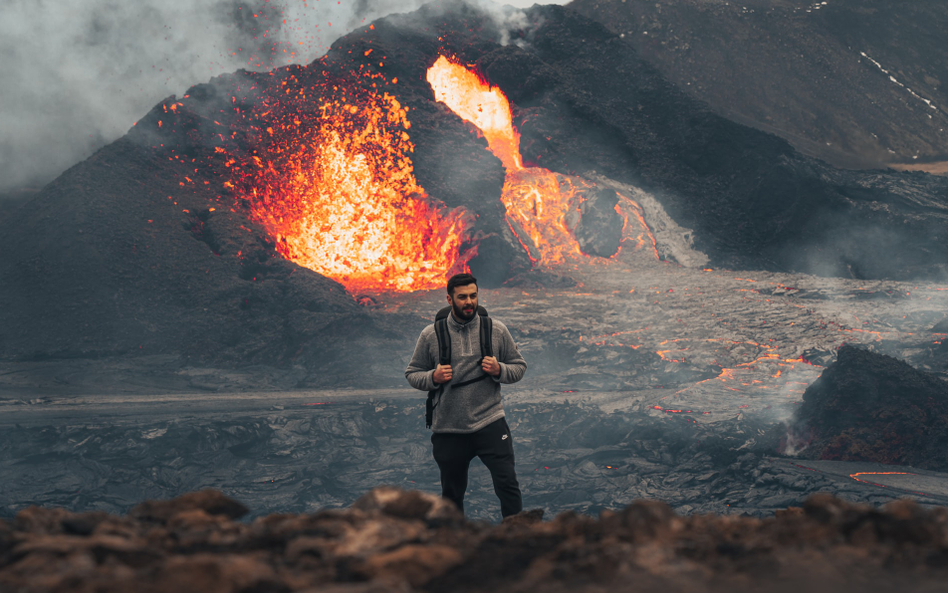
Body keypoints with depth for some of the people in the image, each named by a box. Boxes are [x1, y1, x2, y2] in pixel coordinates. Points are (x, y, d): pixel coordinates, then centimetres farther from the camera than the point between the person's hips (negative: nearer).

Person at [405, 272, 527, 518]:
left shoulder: (496, 330, 3)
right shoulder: (431, 335, 2)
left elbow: (519, 366, 11)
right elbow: (412, 373, 10)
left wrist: (499, 370, -10)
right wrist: (433, 377, -11)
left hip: (490, 424, -1)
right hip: (448, 431, 1)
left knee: (507, 484, -9)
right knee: (451, 495, 12)